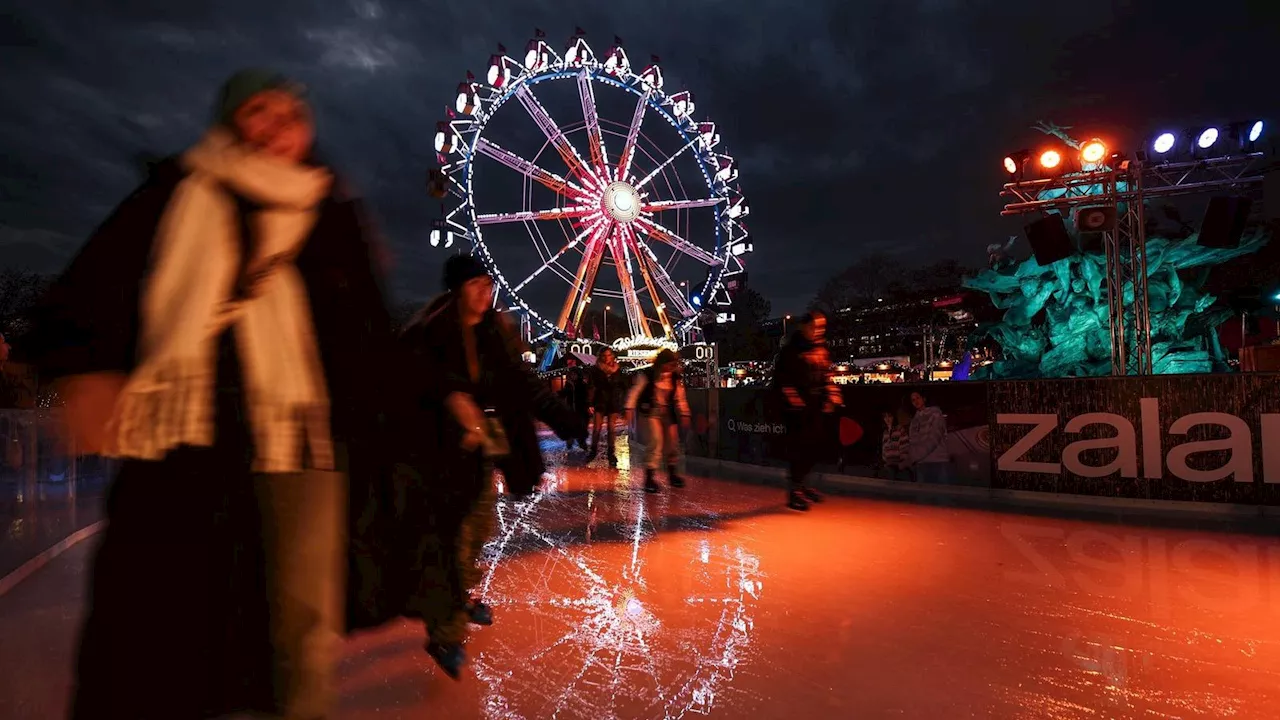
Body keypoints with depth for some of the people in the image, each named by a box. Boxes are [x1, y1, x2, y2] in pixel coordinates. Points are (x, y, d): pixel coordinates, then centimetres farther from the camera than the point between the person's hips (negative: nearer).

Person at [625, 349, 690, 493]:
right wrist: (630, 409, -17)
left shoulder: (675, 377, 2)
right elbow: (635, 391, -11)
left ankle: (673, 474, 30)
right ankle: (650, 478, -10)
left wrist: (684, 415, 7)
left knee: (672, 443, 9)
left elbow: (680, 398, 9)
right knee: (656, 442, -16)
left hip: (667, 413, 5)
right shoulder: (647, 374, -10)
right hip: (650, 411, -5)